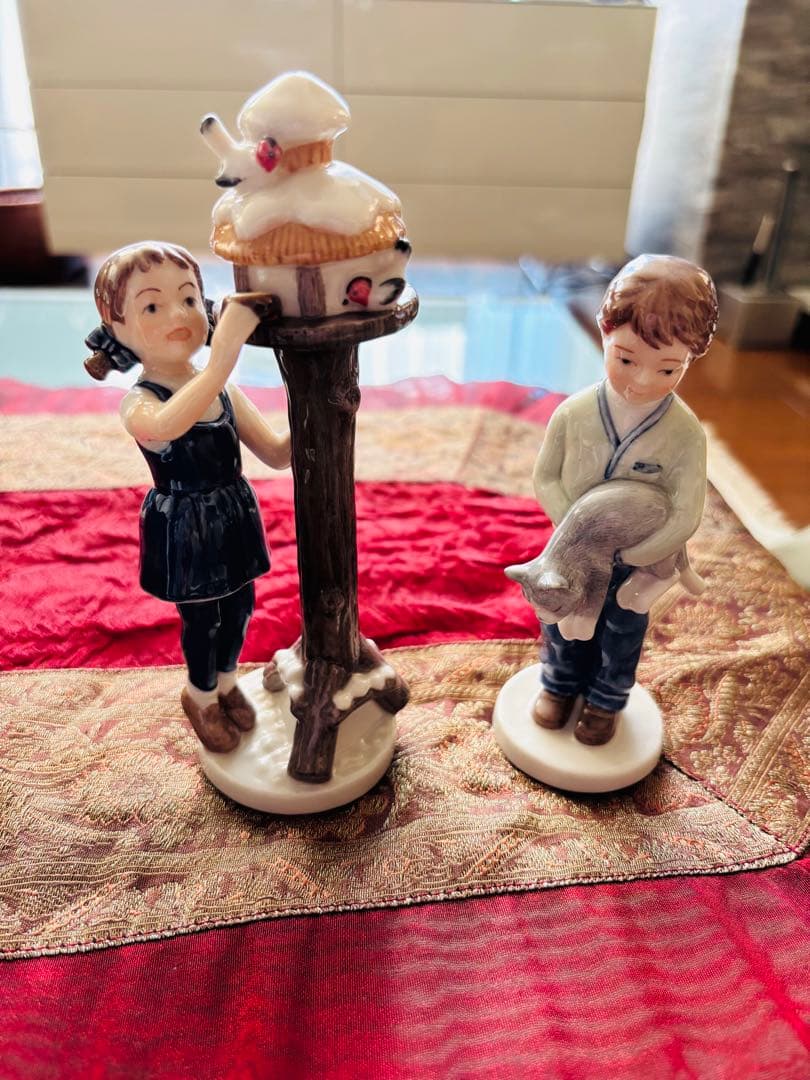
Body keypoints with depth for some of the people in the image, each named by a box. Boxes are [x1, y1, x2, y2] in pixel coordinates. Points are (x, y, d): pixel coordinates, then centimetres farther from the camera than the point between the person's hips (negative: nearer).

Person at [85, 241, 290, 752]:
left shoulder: (226, 392, -2)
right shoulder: (139, 404, -21)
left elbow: (278, 453, 2)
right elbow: (162, 428, -47)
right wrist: (222, 360, -56)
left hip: (233, 520, 6)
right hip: (185, 532, -5)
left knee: (239, 609, 19)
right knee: (203, 620, 10)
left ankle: (226, 682, 48)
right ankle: (201, 696, 40)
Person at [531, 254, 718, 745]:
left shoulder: (685, 434, -25)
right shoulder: (573, 414, -21)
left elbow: (684, 518, -22)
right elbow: (546, 478, -10)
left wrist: (624, 557, -23)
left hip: (637, 564, -1)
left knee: (623, 634, 22)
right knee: (563, 623, 23)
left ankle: (606, 700, 49)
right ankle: (560, 684, 52)